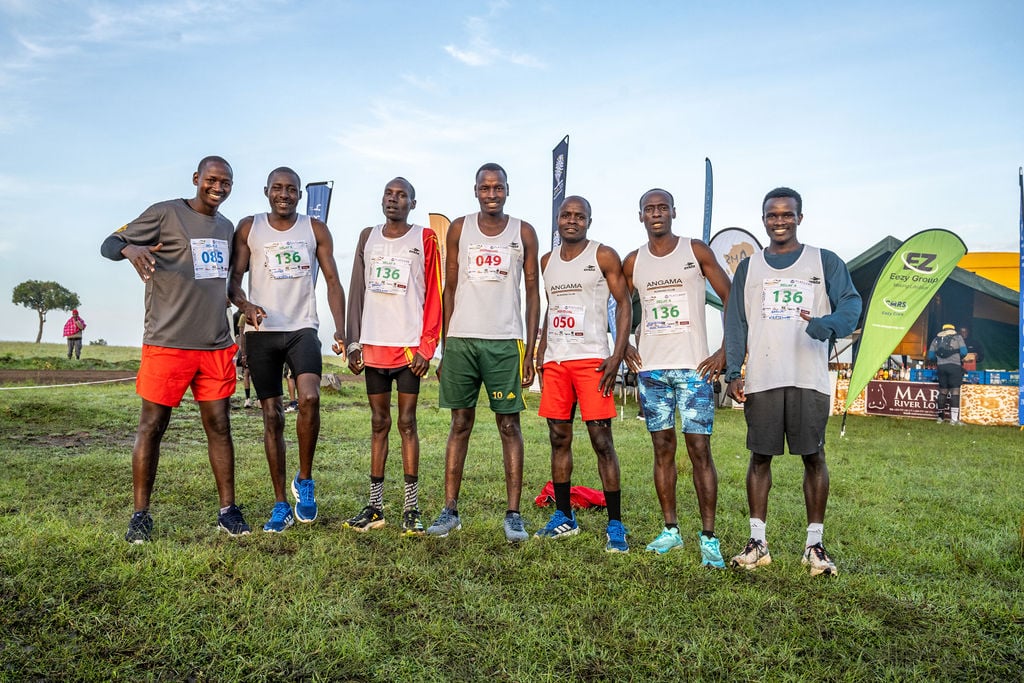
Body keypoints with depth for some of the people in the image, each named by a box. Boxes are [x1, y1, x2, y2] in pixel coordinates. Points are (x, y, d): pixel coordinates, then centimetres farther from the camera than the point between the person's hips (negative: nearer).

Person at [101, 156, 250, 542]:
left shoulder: (226, 228, 16)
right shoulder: (165, 214, -2)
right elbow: (109, 244, -2)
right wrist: (131, 249, -25)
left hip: (216, 345, 5)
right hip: (167, 343, -5)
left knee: (219, 425, 5)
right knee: (152, 425, 1)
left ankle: (228, 510, 12)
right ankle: (140, 515, 12)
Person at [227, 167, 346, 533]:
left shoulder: (316, 230, 6)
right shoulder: (249, 227, 7)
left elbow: (333, 280, 3)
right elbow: (234, 278, 4)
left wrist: (340, 329, -9)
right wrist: (244, 304, -19)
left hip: (302, 328, -1)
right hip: (261, 332, 1)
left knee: (310, 397, -25)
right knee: (272, 416, 4)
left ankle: (304, 480, -2)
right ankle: (281, 505, 14)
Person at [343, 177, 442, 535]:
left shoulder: (425, 239, 2)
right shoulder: (368, 237, 13)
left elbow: (434, 295, -3)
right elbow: (356, 293, 12)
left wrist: (426, 346, -11)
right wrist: (353, 342, 5)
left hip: (409, 346, -4)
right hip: (373, 345, 4)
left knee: (407, 422, -2)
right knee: (378, 423, 8)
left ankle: (411, 508, 4)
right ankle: (375, 505, 13)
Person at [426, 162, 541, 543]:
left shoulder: (524, 233, 7)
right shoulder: (459, 229, 10)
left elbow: (533, 293, 6)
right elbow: (449, 290, 10)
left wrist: (530, 351, -1)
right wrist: (444, 347, 5)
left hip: (505, 341, -1)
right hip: (461, 339, 1)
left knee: (509, 425, 0)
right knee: (460, 423, 5)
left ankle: (513, 514, 5)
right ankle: (450, 510, 11)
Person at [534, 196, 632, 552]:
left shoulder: (603, 256, -1)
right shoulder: (547, 261, 16)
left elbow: (624, 304, -3)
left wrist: (617, 357, -13)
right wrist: (541, 353, 13)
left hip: (591, 359, -5)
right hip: (555, 361, 6)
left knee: (601, 440, -7)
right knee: (558, 438, 9)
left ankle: (615, 524, 0)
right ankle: (564, 518, 20)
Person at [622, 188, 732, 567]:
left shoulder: (696, 251, 1)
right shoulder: (633, 262, 9)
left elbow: (732, 300, 2)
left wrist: (725, 353, -6)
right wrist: (624, 347, 6)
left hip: (693, 366, -3)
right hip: (651, 367, 3)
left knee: (699, 448, -5)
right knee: (662, 448, 7)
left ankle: (708, 536, 1)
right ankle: (670, 529, 17)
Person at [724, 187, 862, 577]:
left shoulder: (825, 262, 9)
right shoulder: (748, 267, 14)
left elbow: (851, 303, -3)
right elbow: (736, 323, 10)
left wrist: (827, 324, -26)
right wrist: (733, 372, 0)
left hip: (810, 379, -1)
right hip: (761, 380, 2)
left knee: (813, 457, 2)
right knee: (760, 456, 4)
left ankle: (814, 544, 13)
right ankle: (757, 542, 13)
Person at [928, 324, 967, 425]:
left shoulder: (936, 339, 15)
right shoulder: (957, 337, 7)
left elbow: (930, 356, 9)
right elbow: (964, 352, -2)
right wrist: (959, 359, 17)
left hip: (941, 366, 4)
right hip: (954, 366, -4)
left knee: (942, 391, 12)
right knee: (955, 391, -3)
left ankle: (940, 417, 17)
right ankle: (954, 419, -8)